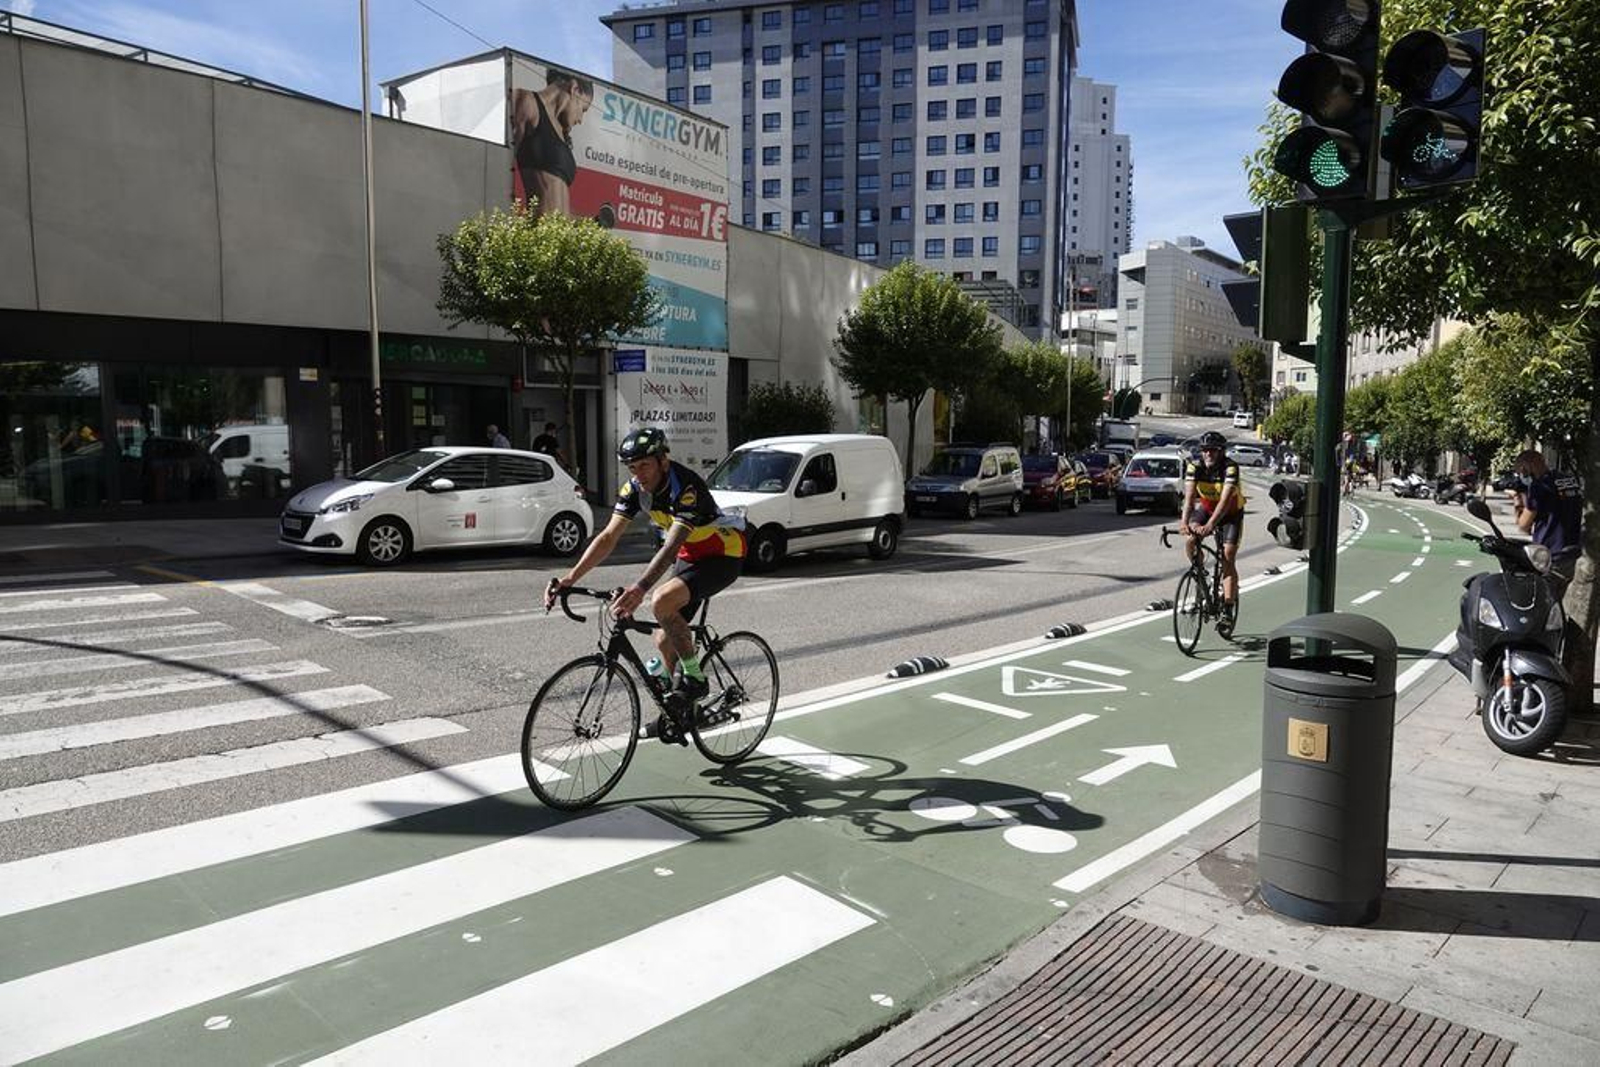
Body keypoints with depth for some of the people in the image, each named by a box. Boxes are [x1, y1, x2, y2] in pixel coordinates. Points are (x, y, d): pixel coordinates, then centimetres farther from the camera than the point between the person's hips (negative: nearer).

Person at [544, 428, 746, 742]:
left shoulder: (686, 487, -31)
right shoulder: (635, 488, -10)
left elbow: (671, 546, -42)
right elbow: (608, 537, -15)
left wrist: (640, 589, -57)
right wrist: (570, 578, -27)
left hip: (723, 556, -8)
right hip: (690, 556, 8)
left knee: (662, 601, -31)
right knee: (665, 640, 7)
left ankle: (695, 678, -14)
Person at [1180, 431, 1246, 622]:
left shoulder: (1230, 468, -29)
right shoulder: (1194, 467, -20)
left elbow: (1225, 500, -39)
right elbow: (1189, 496, -30)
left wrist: (1209, 525, -52)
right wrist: (1184, 522, -47)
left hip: (1231, 513, -3)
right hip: (1206, 508, 3)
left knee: (1228, 558, -12)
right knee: (1190, 539, -24)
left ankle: (1228, 607, -8)